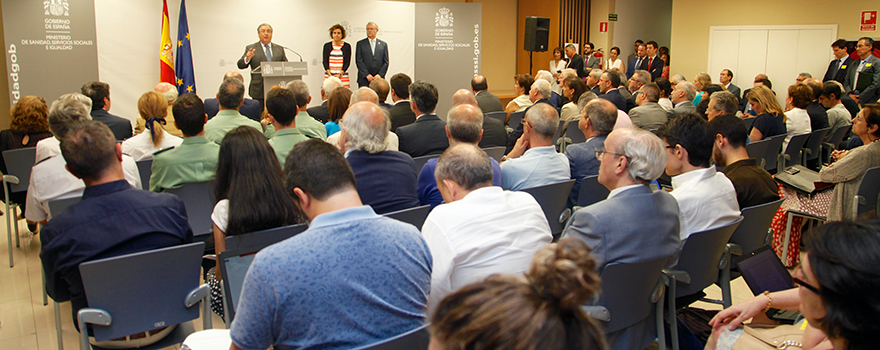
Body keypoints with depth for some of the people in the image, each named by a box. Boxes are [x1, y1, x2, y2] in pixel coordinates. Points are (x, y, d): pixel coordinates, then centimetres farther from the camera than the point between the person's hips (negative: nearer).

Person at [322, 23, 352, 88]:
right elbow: (325, 61, 4)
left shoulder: (347, 46, 6)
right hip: (329, 76, 1)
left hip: (342, 76, -1)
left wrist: (340, 74, -13)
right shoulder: (327, 46, 9)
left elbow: (347, 62, 0)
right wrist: (330, 75, -11)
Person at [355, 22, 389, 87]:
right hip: (364, 79, -1)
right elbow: (359, 61, 0)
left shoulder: (383, 44, 12)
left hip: (379, 78, 1)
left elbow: (386, 62, 7)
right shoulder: (360, 44, 8)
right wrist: (367, 75, -10)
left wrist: (380, 75, -7)